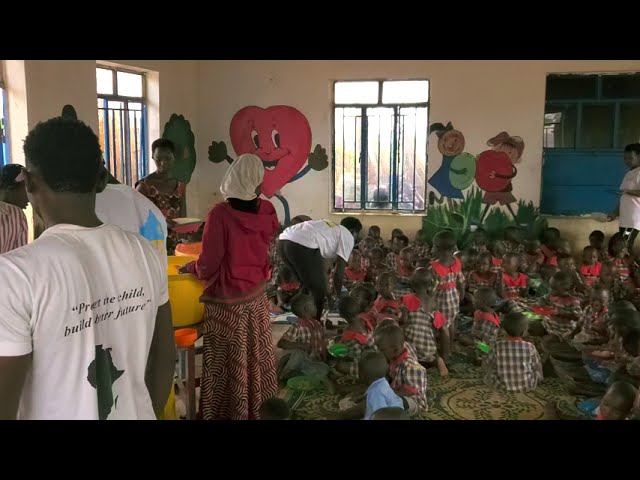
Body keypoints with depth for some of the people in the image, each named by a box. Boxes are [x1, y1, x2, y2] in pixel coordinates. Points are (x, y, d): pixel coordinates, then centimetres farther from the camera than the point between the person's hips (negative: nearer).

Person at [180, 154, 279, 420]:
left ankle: (230, 412, 22)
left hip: (227, 301, -5)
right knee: (257, 357, 19)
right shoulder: (267, 211, -5)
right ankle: (260, 408, 33)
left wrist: (189, 267, 2)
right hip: (257, 296, 5)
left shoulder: (221, 213, -20)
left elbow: (209, 266, -15)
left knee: (228, 364, 9)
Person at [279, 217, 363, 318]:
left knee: (308, 287, 27)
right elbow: (339, 272, 9)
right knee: (318, 291, 9)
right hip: (302, 245, -9)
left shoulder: (328, 229, 38)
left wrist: (329, 295, 43)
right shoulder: (348, 236, 16)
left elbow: (320, 268, 39)